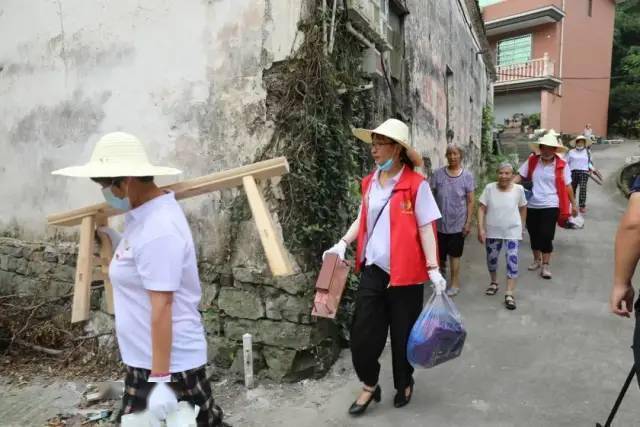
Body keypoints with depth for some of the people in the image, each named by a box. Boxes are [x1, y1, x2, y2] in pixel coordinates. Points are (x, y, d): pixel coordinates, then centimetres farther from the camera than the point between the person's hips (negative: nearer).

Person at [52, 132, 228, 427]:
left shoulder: (158, 229, -24)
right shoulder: (145, 215, 6)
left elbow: (162, 307, -25)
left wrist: (160, 379, -22)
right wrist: (114, 240, 18)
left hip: (169, 363, -9)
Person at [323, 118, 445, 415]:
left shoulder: (416, 184, -11)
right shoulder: (370, 182, 5)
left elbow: (426, 228, -9)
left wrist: (433, 269, -12)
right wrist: (343, 243, 2)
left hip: (405, 271, -4)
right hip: (372, 268, 5)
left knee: (403, 333, 12)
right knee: (362, 332, 7)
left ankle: (404, 384, 37)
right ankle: (370, 386, 29)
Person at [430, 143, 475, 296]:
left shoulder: (467, 176, -4)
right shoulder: (438, 173, -3)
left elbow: (470, 201, -1)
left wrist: (468, 222, -5)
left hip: (458, 223, -1)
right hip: (439, 222, 1)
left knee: (454, 255, 5)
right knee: (439, 254, 13)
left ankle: (455, 284, 19)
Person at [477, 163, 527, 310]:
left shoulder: (518, 189, -8)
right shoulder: (489, 188, -10)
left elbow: (523, 208, 7)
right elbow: (482, 209, -9)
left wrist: (522, 226, 12)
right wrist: (480, 228, -14)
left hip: (512, 231, -1)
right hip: (492, 231, 1)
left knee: (512, 259, -10)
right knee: (491, 258, 13)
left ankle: (509, 294, -4)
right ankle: (494, 282, 40)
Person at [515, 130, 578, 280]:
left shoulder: (561, 165, -5)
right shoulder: (531, 161, 0)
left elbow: (567, 186, 0)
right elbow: (520, 177, 1)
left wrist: (573, 204, 4)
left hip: (550, 206, -3)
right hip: (532, 205, 3)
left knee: (546, 236, -4)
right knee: (534, 234, 14)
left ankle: (545, 265, 10)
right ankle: (537, 260, 34)